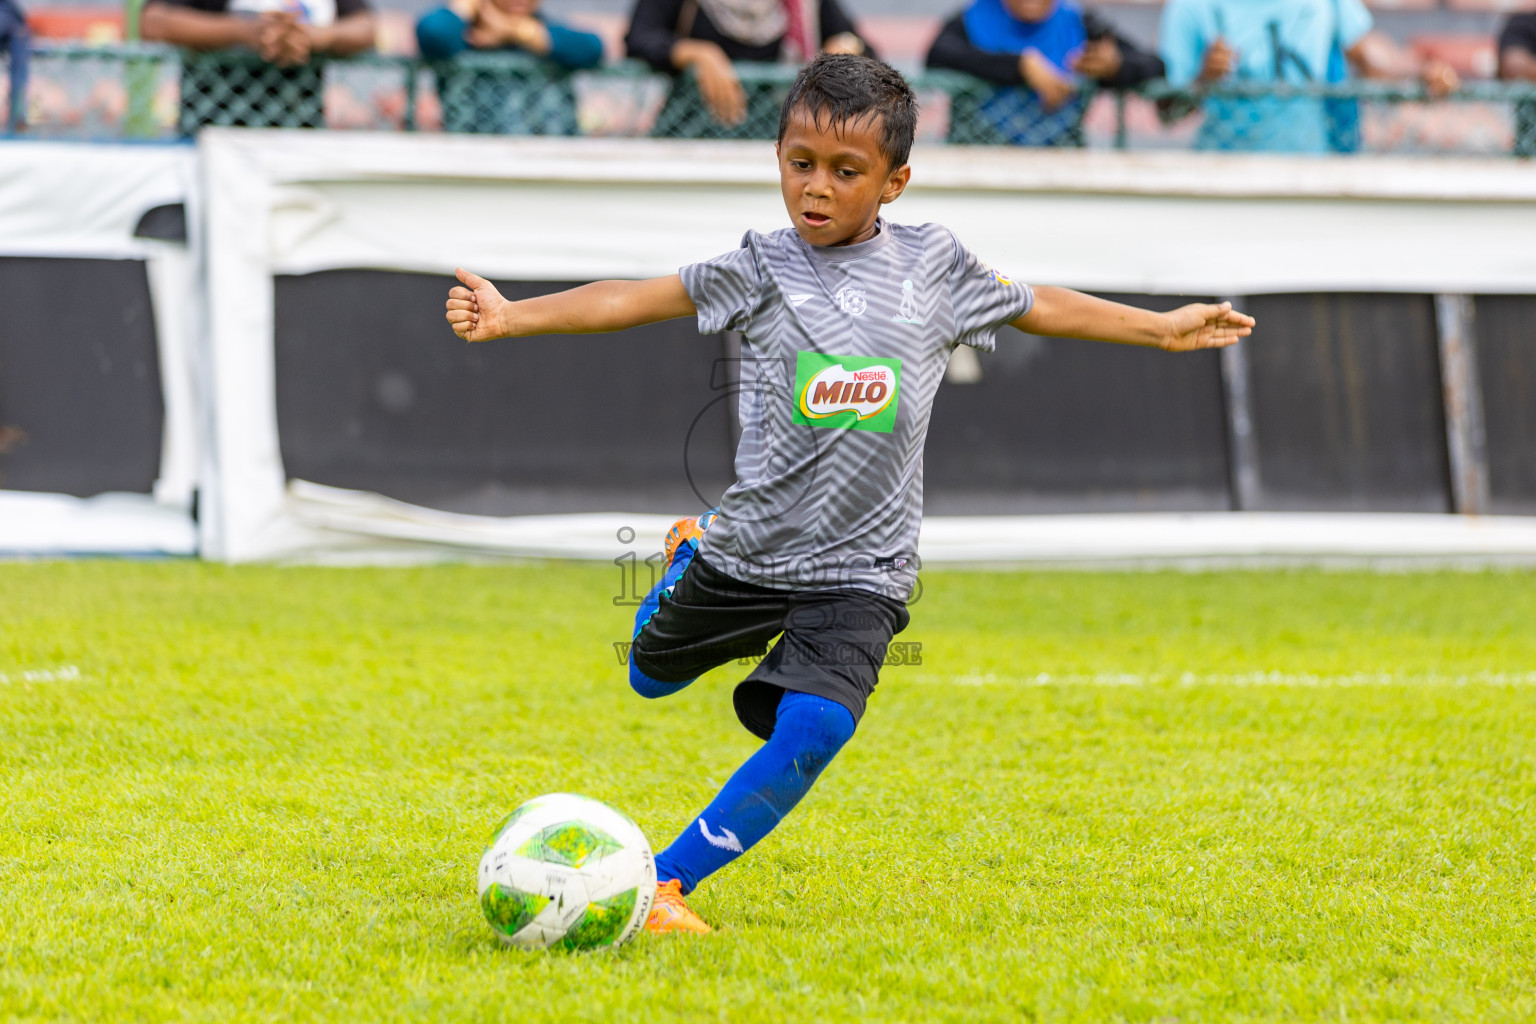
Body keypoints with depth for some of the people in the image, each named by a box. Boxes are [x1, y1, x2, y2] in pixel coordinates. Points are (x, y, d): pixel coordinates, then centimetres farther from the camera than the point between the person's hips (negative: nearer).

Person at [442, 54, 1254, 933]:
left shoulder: (935, 265, 3)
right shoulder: (763, 269, -2)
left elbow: (1036, 306, 17)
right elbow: (637, 299, -3)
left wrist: (1165, 328, 21)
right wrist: (512, 316, -12)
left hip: (860, 570, -1)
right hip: (750, 549, 1)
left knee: (811, 728, -24)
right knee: (652, 679, 22)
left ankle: (666, 880, -18)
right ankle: (691, 558, 55)